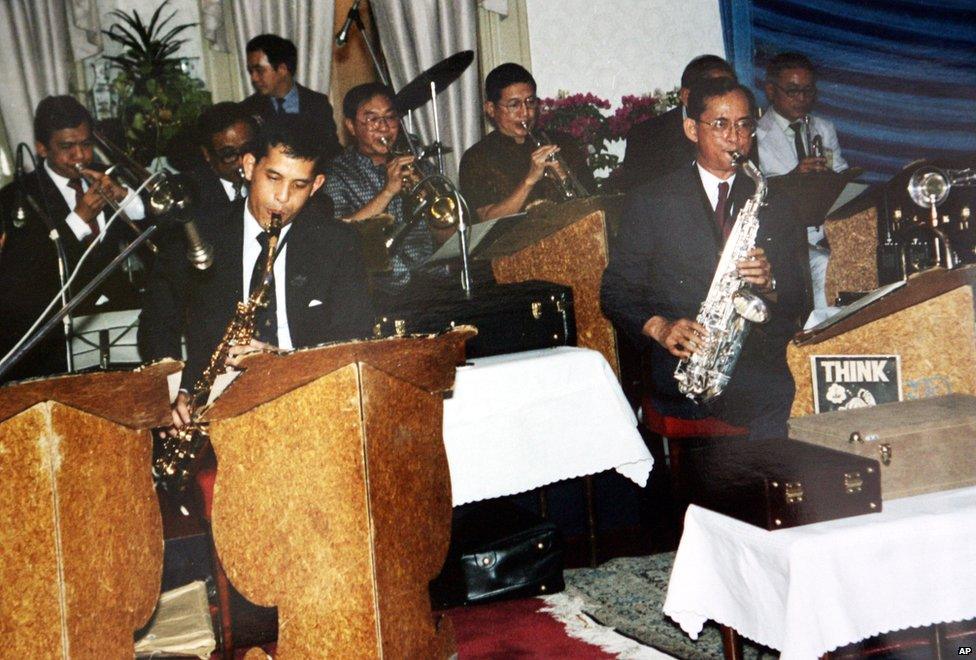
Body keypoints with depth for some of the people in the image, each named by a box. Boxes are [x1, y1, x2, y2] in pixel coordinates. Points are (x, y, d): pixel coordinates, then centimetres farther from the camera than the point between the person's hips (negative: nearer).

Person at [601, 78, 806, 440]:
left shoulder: (771, 204, 18)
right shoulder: (651, 200, 9)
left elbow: (796, 302, 16)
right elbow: (616, 292, 6)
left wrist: (769, 284, -7)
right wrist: (660, 327, -13)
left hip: (758, 352, 4)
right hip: (682, 361, -3)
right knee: (776, 393, -32)